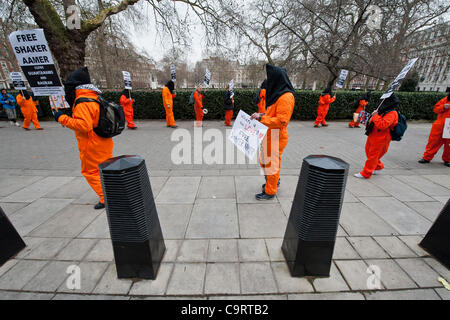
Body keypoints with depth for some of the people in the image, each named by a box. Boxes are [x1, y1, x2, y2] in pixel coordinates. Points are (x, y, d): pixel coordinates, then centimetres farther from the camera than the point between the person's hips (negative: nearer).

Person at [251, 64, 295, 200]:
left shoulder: (286, 97, -20)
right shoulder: (277, 93, 12)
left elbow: (281, 121, -25)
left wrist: (261, 118, -23)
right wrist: (262, 115, 4)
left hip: (276, 137, -10)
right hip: (269, 135, 10)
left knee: (271, 163, 3)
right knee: (263, 160, 21)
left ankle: (270, 191, 20)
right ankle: (273, 181, 41)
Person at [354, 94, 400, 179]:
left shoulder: (392, 113, -19)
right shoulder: (385, 111, 12)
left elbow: (382, 125, -32)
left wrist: (375, 116, -25)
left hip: (380, 139, -10)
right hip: (373, 136, 10)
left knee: (373, 155, -3)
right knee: (369, 152, 20)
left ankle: (365, 174, 6)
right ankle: (378, 166, 38)